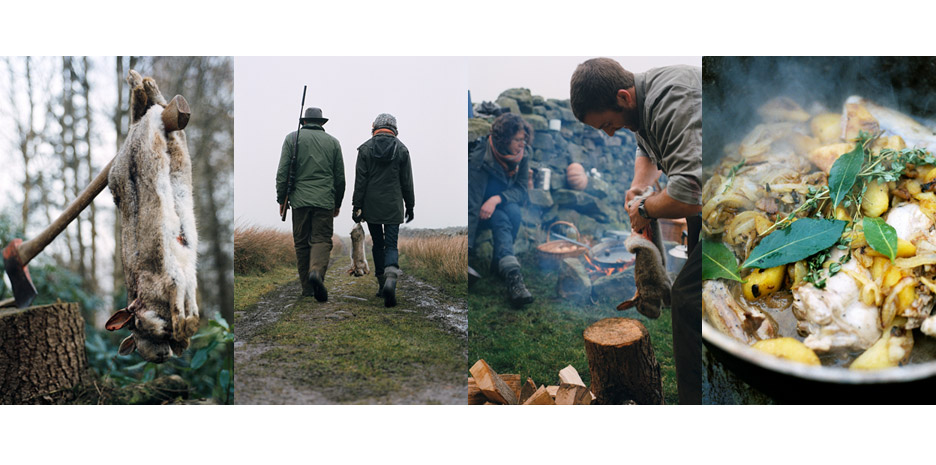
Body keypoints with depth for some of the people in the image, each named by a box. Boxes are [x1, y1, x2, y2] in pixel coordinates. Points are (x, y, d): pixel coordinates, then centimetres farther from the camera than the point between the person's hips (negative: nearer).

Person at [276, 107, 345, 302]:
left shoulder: (292, 138, 6)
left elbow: (282, 172, 0)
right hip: (325, 200, 0)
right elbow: (340, 176, 11)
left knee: (301, 243, 7)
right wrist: (338, 203, 20)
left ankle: (307, 287, 8)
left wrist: (281, 198, 7)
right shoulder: (333, 142, 10)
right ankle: (317, 272, -30)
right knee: (322, 240, -2)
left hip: (300, 198, 0)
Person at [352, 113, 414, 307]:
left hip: (371, 206, 1)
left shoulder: (365, 148, -1)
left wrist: (356, 206, 2)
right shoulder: (401, 149, 1)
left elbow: (360, 180, -3)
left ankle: (382, 284, 17)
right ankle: (391, 279, -26)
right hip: (393, 207, 0)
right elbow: (407, 182, 4)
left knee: (378, 244, 13)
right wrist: (410, 206, 12)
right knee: (391, 245, -1)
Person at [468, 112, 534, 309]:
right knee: (500, 220, -35)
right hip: (481, 212, -5)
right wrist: (468, 248, -35)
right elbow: (472, 204, -30)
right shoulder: (479, 159, -27)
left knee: (513, 211, -30)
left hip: (503, 206, 5)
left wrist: (497, 199, -32)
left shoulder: (522, 156, -9)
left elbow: (521, 190, -10)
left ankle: (500, 261, -17)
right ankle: (512, 276, -51)